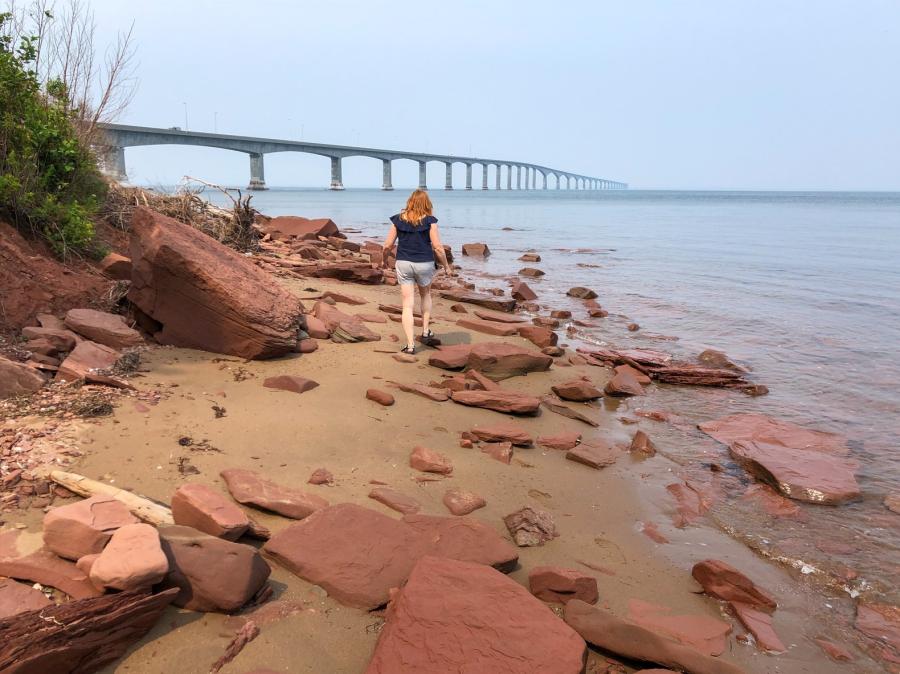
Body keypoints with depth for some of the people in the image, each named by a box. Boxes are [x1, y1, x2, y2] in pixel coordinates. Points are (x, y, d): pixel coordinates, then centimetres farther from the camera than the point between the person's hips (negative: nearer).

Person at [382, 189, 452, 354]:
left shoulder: (399, 220, 0)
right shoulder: (429, 221, -6)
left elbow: (387, 245, 1)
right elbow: (438, 247, -10)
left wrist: (384, 260, 20)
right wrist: (446, 266, 3)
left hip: (403, 264, 1)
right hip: (424, 264, -1)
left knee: (408, 305, 3)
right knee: (426, 295, 28)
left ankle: (410, 344, 1)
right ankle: (425, 331, 29)